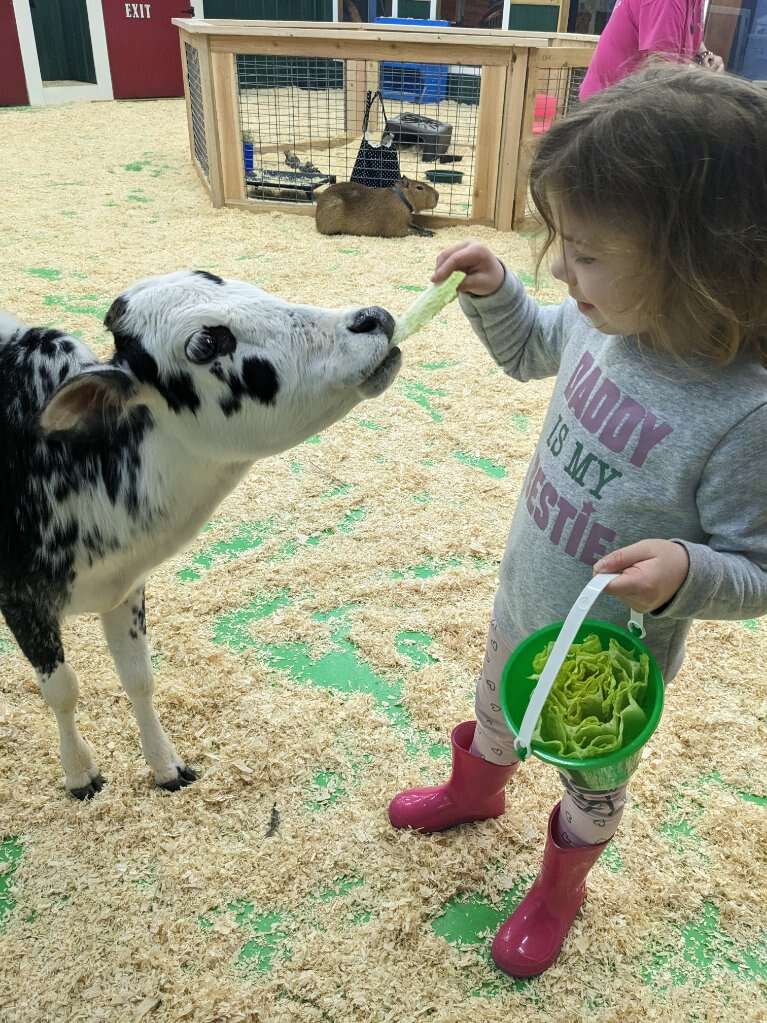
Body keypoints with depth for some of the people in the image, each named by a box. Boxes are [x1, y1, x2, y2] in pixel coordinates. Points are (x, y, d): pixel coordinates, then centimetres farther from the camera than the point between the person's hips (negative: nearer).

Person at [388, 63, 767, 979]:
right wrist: (492, 290, -11)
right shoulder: (605, 320, -16)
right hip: (522, 601, 6)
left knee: (591, 780, 25)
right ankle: (474, 792, 68)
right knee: (496, 712, 34)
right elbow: (529, 351, 6)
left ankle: (558, 888, 57)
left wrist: (686, 572, -43)